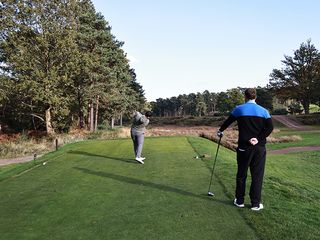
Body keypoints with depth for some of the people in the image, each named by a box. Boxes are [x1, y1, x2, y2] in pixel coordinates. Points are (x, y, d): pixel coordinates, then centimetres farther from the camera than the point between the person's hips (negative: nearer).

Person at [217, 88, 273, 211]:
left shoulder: (239, 109, 1)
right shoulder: (263, 111, 3)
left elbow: (228, 121, 13)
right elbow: (270, 127, -8)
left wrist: (220, 130, 29)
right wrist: (258, 139, -9)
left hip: (244, 147, 0)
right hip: (259, 147, 1)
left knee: (241, 174, 12)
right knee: (257, 176, 7)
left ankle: (240, 201, 21)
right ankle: (256, 204, 12)